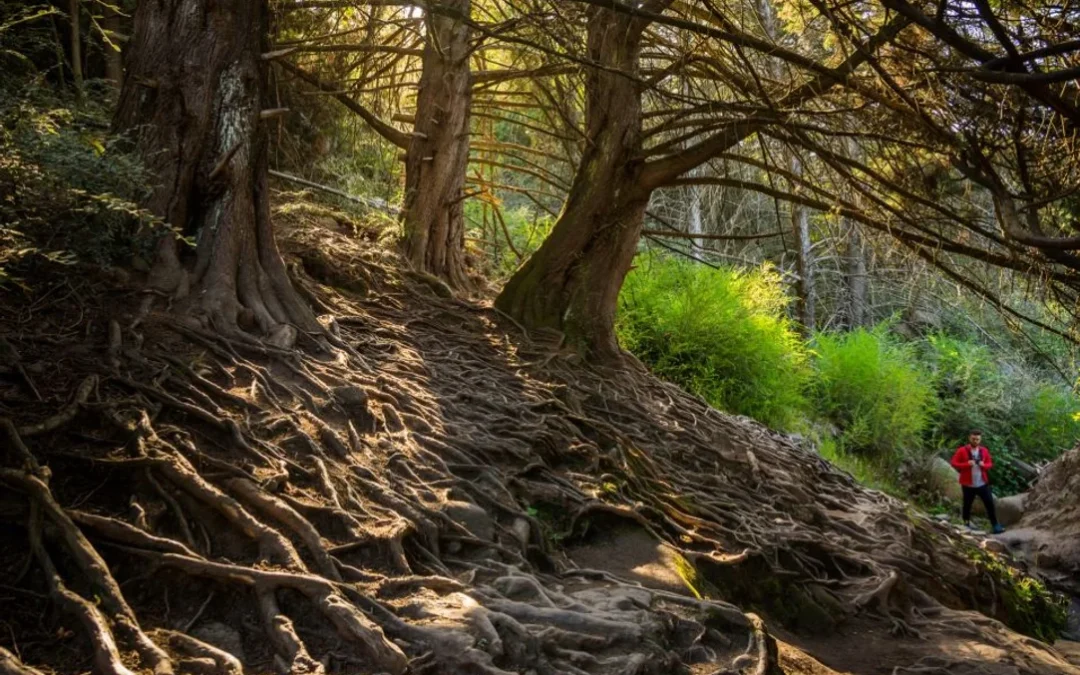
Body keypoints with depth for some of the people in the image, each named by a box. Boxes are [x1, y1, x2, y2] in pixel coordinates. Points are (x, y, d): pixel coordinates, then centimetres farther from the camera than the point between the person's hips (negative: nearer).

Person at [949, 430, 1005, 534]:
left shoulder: (984, 450, 5)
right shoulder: (962, 451, -6)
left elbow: (990, 464, 13)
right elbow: (954, 463, -7)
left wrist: (984, 465, -10)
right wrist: (967, 464, -20)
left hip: (983, 483, 3)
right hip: (968, 484, -3)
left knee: (990, 503, -1)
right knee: (967, 505, 7)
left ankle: (995, 525, 4)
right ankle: (966, 525, 22)